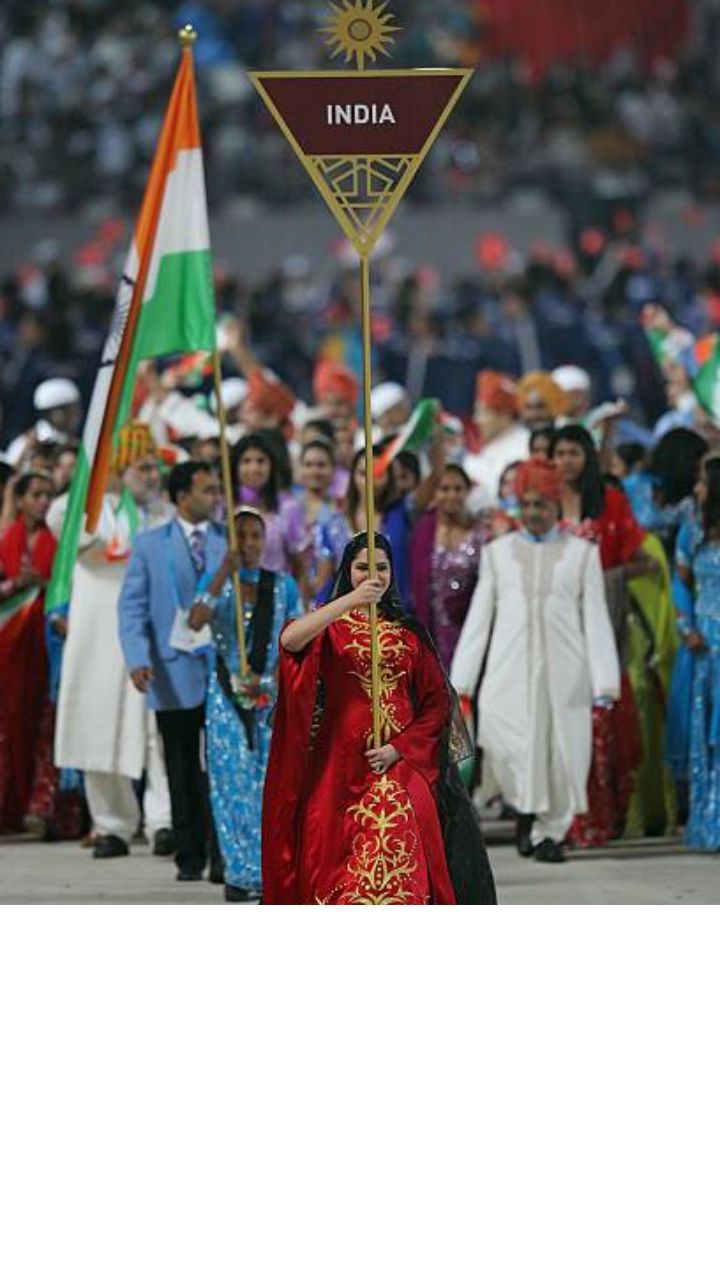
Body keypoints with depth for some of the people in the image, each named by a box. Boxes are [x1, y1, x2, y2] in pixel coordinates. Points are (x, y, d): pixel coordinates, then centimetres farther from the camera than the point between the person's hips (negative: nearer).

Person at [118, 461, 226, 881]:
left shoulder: (231, 543, 7)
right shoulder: (150, 545, 5)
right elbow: (132, 607, 2)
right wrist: (137, 659, -13)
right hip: (174, 672, 0)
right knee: (183, 773, 7)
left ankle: (223, 856, 0)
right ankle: (190, 857, 14)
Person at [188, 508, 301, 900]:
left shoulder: (283, 585, 6)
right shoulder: (215, 582, 3)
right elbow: (196, 621, -16)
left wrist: (268, 680, -12)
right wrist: (225, 573, -21)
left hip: (273, 692, 1)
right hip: (227, 692, -1)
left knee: (270, 780, -3)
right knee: (233, 780, -3)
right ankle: (239, 874, 0)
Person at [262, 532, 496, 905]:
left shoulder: (409, 631, 13)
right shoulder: (330, 625, 6)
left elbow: (437, 703, 10)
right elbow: (290, 640, -18)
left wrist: (399, 748, -5)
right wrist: (351, 600, -25)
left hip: (402, 761, 1)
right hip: (341, 766, -1)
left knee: (398, 857, -15)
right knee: (344, 870, -6)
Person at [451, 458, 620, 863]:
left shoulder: (582, 552, 10)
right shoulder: (498, 552, 14)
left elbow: (596, 619, 5)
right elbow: (478, 619, 14)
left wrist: (604, 683, -3)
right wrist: (460, 681, 7)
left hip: (564, 673, -1)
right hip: (510, 671, 1)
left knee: (561, 750, -3)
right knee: (501, 735, -18)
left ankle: (550, 831, 15)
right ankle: (527, 809, 6)